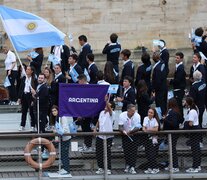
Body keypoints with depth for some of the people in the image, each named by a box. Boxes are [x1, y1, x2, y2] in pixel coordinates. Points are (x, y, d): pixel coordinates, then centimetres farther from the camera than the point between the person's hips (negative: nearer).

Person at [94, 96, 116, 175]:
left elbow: (109, 109, -31)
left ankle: (108, 169, 7)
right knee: (98, 153, 9)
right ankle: (101, 168, 20)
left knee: (107, 153, -1)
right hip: (100, 136, 6)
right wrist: (95, 128, 7)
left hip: (108, 137, -6)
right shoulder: (102, 112, 11)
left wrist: (106, 100, -42)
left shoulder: (112, 113, -9)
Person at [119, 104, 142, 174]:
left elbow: (138, 128, -18)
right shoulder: (122, 115, -15)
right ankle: (127, 165, 21)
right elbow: (120, 127, -13)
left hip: (134, 135, -1)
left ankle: (132, 167, -9)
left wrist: (130, 132, -35)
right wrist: (123, 131, -36)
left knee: (133, 151, -8)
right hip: (125, 135, 1)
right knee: (126, 150, 4)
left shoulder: (137, 116, -17)